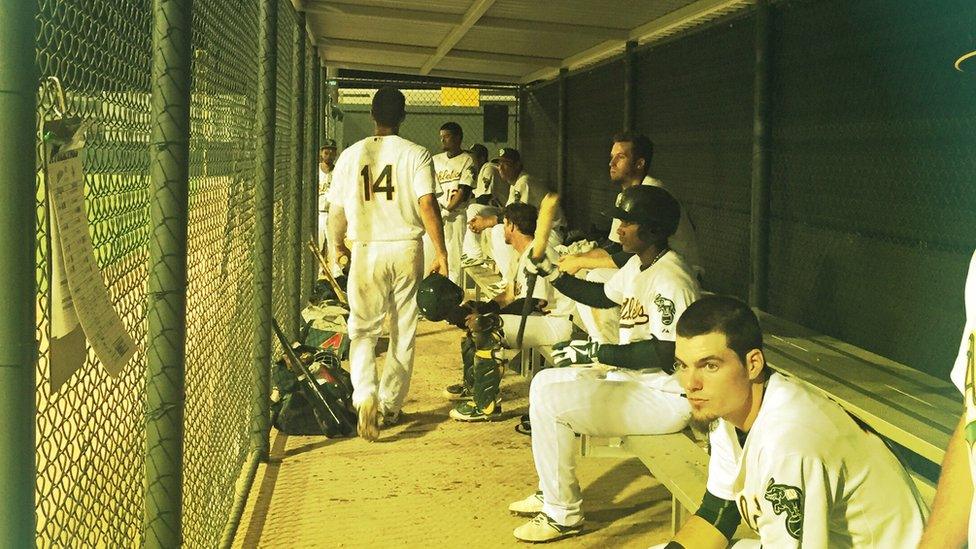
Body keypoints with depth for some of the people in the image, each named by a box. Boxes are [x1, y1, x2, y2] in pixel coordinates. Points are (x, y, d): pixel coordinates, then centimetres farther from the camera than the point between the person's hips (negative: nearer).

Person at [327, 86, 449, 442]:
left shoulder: (351, 155, 1)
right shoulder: (416, 155, -4)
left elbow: (336, 210, 5)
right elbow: (427, 204, -14)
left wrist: (337, 245, 23)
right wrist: (441, 253, -12)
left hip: (367, 250, 0)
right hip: (407, 248, 0)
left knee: (363, 330, 7)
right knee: (403, 332, 12)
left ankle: (365, 395, -17)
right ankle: (390, 407, 17)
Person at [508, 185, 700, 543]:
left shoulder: (669, 279, -24)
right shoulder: (637, 266, 9)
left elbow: (665, 354, -30)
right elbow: (604, 296, 28)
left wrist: (596, 352, -25)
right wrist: (553, 274, 16)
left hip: (666, 396, -11)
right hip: (631, 377, 11)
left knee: (550, 400, -19)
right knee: (547, 381, 17)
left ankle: (563, 514, -5)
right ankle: (551, 495, 26)